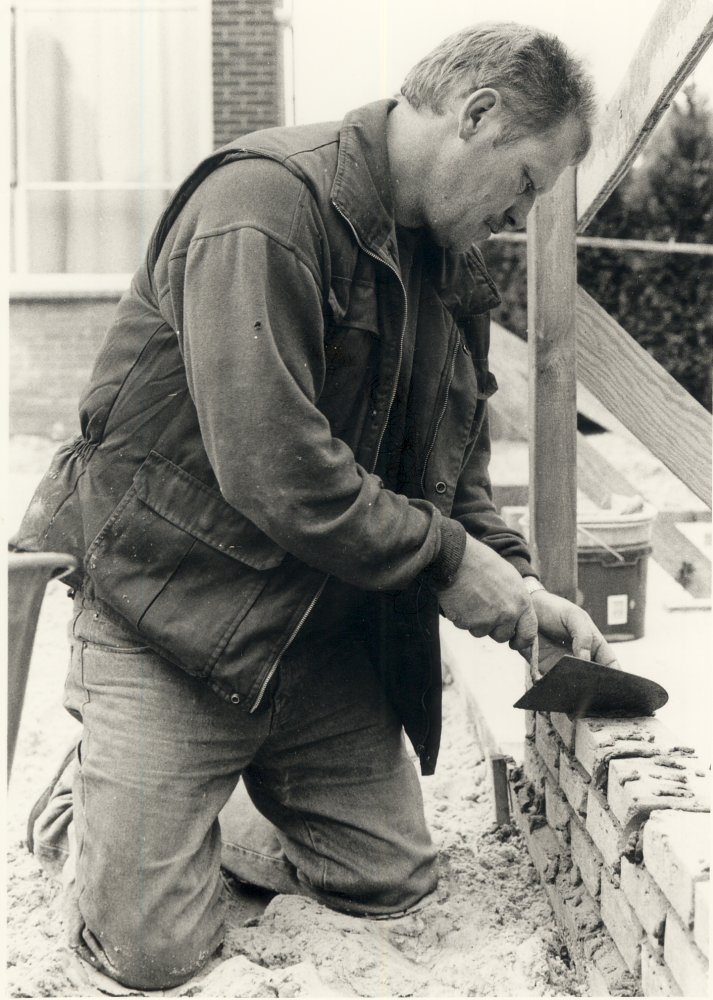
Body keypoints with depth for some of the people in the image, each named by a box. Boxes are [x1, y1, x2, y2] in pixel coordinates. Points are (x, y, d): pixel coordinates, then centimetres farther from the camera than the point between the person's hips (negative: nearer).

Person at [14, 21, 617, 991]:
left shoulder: (445, 266, 8)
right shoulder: (264, 204, -21)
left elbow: (454, 462, 16)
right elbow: (272, 467, -29)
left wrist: (516, 587, 0)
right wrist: (448, 559, -20)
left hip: (328, 634, 8)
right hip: (178, 610, -8)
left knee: (393, 874, 8)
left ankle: (189, 808, 28)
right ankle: (95, 798, 25)